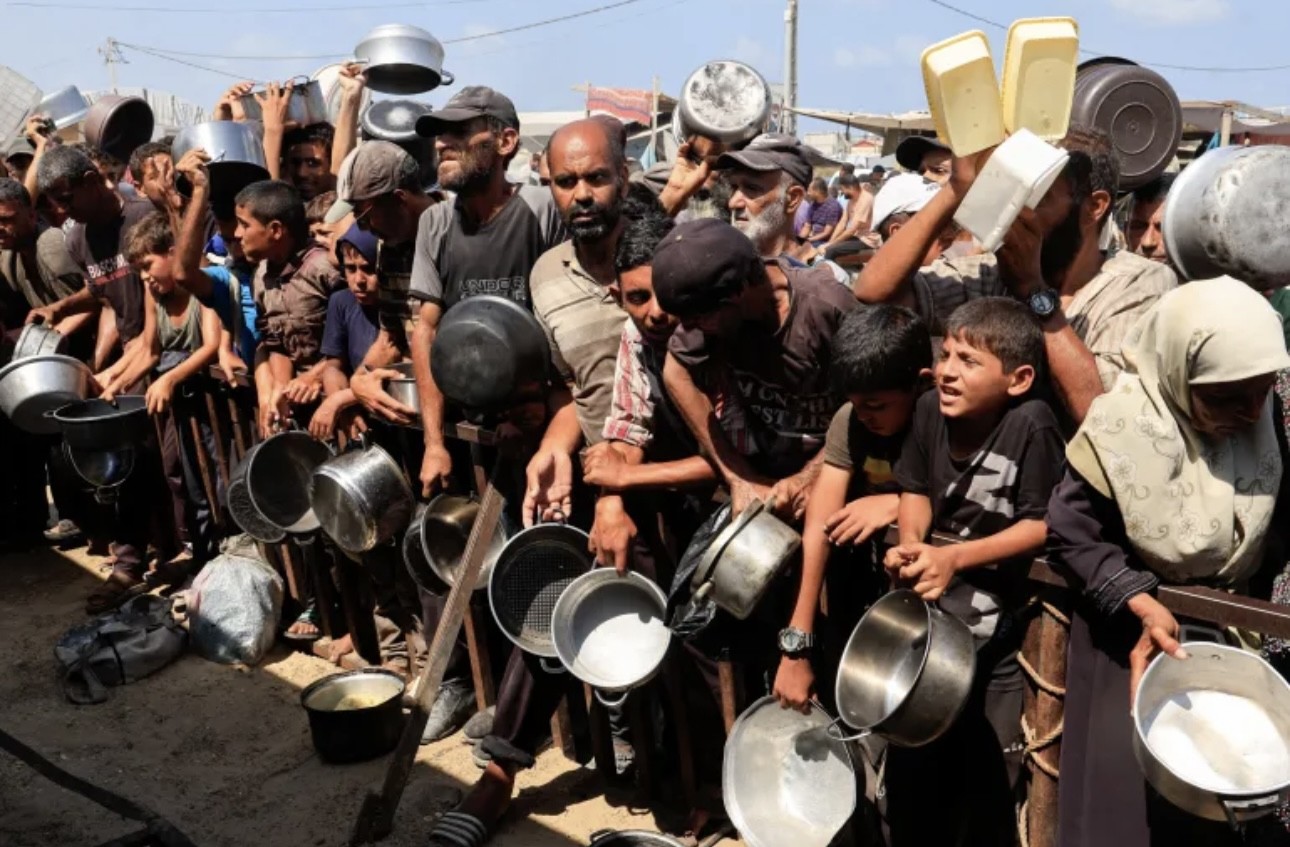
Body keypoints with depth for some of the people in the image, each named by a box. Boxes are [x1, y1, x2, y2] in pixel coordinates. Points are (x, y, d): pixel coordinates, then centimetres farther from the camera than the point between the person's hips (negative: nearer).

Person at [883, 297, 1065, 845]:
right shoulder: (930, 409, -7)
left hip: (999, 623, -5)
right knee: (910, 761, 17)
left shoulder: (1031, 424, -23)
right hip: (929, 611, 5)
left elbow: (1042, 524, -19)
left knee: (987, 770, 8)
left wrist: (955, 558, -25)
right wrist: (910, 544, -13)